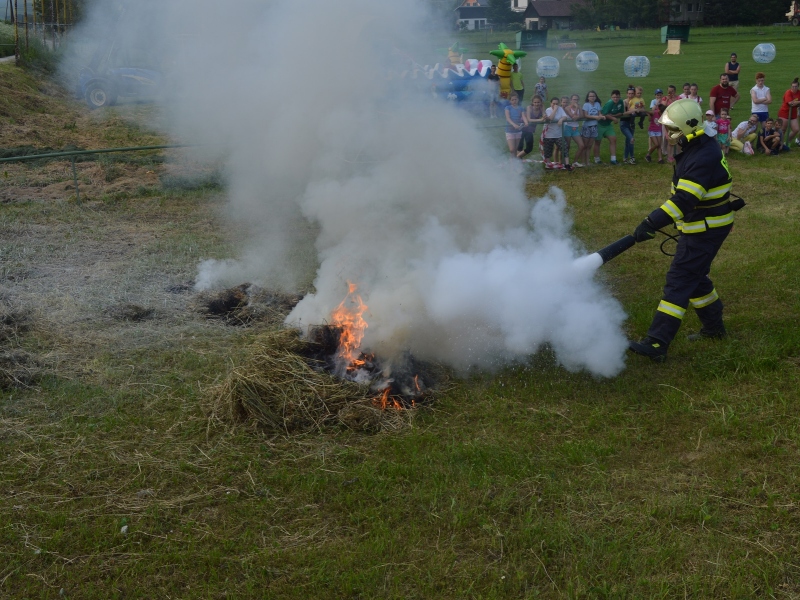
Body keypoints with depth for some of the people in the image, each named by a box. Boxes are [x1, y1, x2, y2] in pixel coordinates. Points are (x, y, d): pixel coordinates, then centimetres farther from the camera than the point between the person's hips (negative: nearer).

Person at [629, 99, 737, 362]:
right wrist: (653, 221, 20)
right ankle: (714, 327, 37)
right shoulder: (694, 148, 6)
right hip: (698, 227, 10)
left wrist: (651, 223, -37)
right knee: (694, 277, 21)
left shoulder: (704, 158, -27)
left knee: (679, 282, -11)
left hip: (706, 230, -10)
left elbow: (684, 201, -34)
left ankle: (657, 344, -11)